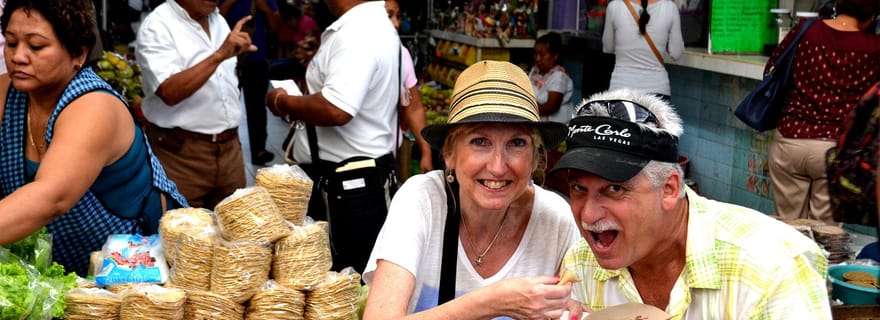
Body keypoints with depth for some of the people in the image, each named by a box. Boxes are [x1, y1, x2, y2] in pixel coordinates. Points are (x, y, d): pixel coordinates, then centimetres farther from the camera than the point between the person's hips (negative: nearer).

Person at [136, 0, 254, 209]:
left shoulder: (219, 21, 12)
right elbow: (170, 92, -25)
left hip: (229, 148, 7)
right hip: (181, 153, -6)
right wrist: (219, 55, -31)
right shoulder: (156, 26, -12)